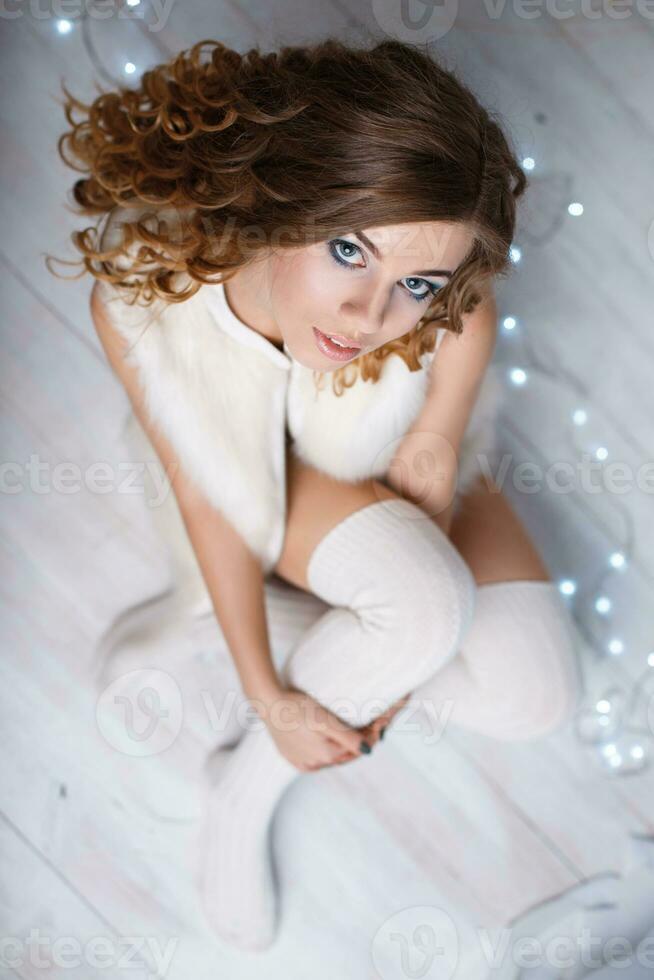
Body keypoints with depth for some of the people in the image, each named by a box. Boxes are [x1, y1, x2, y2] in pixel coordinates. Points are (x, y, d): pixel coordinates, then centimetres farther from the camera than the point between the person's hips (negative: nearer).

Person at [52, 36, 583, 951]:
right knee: (432, 604, -30)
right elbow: (207, 501, -21)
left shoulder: (454, 318, -35)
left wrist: (396, 654, -8)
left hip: (395, 471, 2)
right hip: (269, 471, -1)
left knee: (535, 696, -13)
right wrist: (269, 697, -16)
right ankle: (250, 786, -5)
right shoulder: (140, 290, -35)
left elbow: (422, 479, -16)